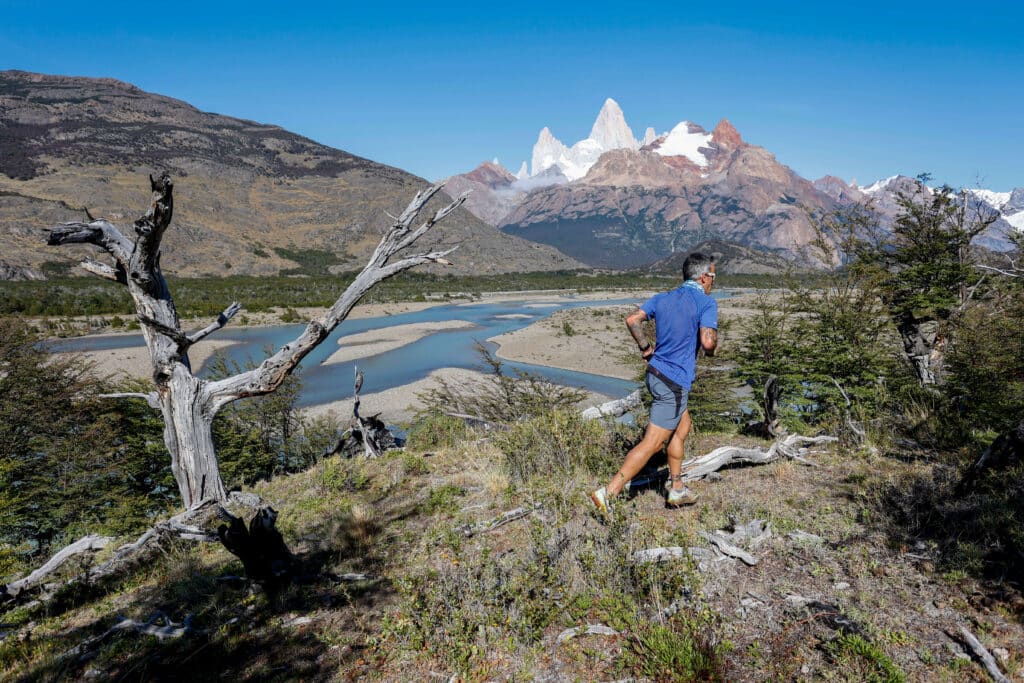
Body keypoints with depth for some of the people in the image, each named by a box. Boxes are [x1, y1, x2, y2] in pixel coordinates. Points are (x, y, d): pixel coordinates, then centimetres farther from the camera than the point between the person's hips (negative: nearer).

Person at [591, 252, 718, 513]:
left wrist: (645, 347, 11)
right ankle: (608, 493, -5)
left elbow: (632, 320, 2)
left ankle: (677, 490, 32)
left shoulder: (662, 298, 7)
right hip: (674, 383, -8)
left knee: (682, 427, 24)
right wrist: (713, 348, -1)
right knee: (651, 444, -3)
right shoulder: (707, 303, -12)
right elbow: (708, 342, -24)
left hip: (655, 372, 8)